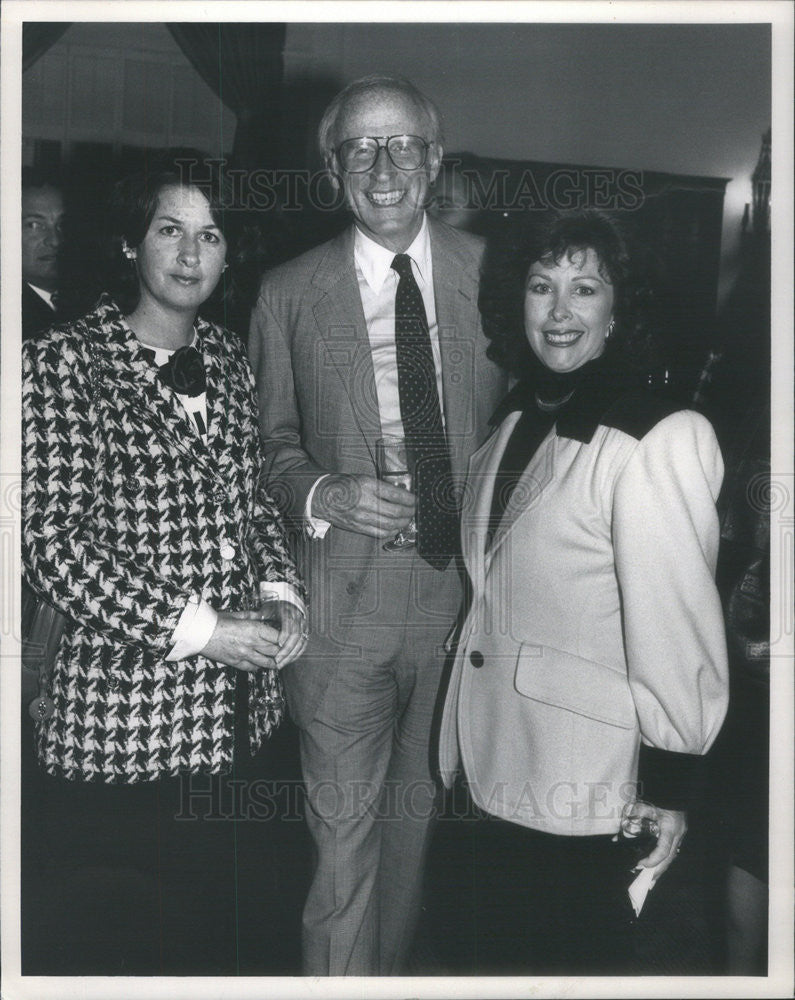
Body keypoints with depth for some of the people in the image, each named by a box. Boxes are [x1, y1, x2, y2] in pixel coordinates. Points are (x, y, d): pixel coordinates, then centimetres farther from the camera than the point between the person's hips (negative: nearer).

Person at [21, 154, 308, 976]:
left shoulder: (226, 359, 11)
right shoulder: (63, 362, -7)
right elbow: (51, 539, -14)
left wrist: (280, 591, 0)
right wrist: (193, 627, -16)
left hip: (238, 709, 6)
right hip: (122, 716, -5)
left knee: (223, 927, 16)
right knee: (108, 944, 7)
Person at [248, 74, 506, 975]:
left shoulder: (490, 272, 3)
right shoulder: (288, 294, 0)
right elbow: (268, 439, 7)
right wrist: (319, 493, -14)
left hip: (466, 583, 2)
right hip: (345, 594, -1)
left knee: (423, 809, 18)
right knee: (344, 824, 3)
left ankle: (398, 967, 40)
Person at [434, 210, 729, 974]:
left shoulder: (659, 438, -21)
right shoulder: (516, 420, 5)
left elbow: (675, 624, -20)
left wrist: (668, 780, -15)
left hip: (581, 789, -7)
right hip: (492, 767, 7)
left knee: (574, 963, 14)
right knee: (502, 955, 24)